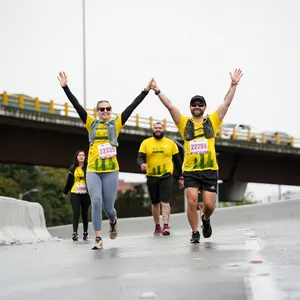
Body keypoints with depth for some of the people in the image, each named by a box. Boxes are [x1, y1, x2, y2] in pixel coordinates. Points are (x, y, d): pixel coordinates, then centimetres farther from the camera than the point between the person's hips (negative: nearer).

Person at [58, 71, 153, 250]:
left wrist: (146, 91, -5)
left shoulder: (116, 124, 6)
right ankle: (98, 239, -8)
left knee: (108, 206, 4)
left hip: (111, 170, 0)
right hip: (93, 170, 0)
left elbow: (132, 107, 0)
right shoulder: (91, 124, 7)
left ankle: (113, 222, 40)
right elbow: (77, 106, 0)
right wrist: (65, 87, -8)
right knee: (96, 202, -12)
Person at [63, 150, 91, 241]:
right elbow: (69, 181, 15)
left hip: (85, 193, 0)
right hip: (75, 193, 1)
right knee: (76, 213, -7)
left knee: (85, 213, 7)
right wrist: (65, 192, 22)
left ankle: (85, 232, 17)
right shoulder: (73, 168, 6)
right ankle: (75, 233, -10)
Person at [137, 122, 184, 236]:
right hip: (152, 177, 2)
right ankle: (157, 226, 22)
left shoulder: (170, 143, 5)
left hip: (166, 176, -2)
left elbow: (177, 161, 10)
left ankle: (166, 226, -20)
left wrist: (180, 177, 10)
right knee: (155, 203, 11)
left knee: (165, 201, -14)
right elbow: (140, 157, -4)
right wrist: (142, 164, -28)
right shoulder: (146, 143, 4)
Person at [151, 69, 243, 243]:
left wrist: (234, 85, -4)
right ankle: (195, 233, 6)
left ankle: (206, 219, 33)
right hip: (190, 171, 0)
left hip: (210, 170, 0)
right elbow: (170, 106, 1)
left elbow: (226, 104, 3)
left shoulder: (212, 121, 9)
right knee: (192, 201, -10)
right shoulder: (184, 123, 9)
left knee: (209, 204, -1)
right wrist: (157, 91, -8)